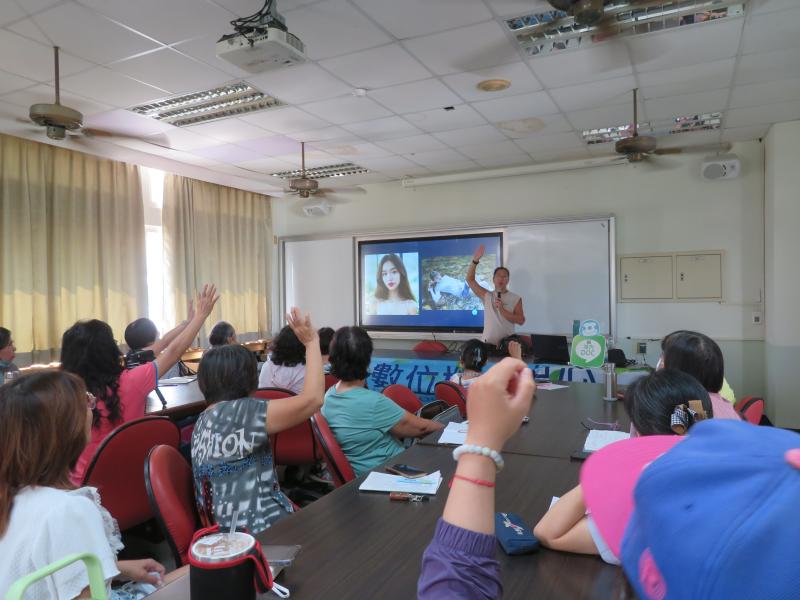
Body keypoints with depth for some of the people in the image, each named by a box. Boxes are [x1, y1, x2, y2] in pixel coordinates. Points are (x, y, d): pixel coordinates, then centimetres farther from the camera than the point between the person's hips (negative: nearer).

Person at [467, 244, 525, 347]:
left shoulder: (516, 299, 1)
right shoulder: (487, 296, 5)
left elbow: (521, 321, -8)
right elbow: (470, 279, 0)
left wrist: (502, 310, -16)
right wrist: (475, 260, -12)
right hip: (488, 344, 1)